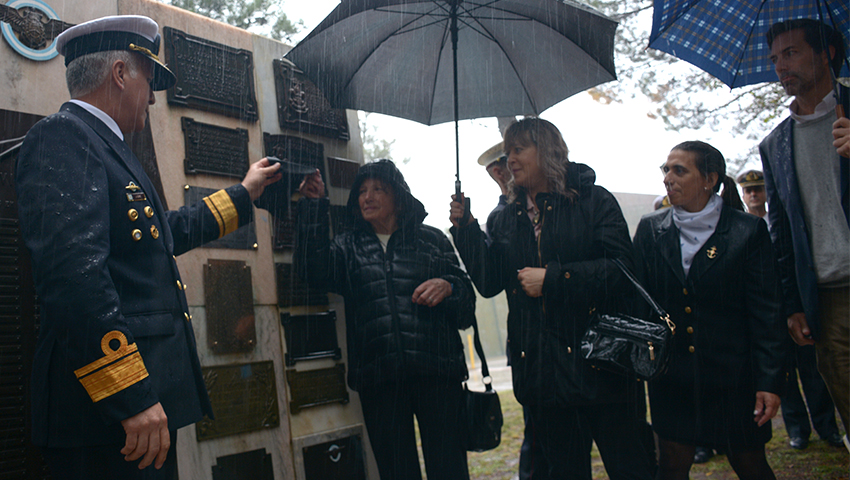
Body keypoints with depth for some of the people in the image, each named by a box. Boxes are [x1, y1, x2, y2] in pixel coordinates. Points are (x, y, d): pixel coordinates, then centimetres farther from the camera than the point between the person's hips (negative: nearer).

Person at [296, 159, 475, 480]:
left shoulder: (431, 240, 14)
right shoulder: (349, 246, 17)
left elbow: (466, 295, 12)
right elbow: (315, 269, -4)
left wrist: (447, 287, -11)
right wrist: (314, 204, -6)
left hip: (436, 371, -1)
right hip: (378, 378, 1)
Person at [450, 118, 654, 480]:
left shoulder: (593, 200, -1)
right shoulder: (509, 218, 14)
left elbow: (621, 268, -12)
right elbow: (489, 281, 9)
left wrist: (552, 278, -15)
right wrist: (465, 229, 1)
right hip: (541, 367, 4)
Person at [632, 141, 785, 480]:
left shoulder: (748, 231, -5)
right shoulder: (650, 230, 2)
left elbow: (766, 313, -5)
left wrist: (769, 381, -9)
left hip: (732, 375, -1)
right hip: (671, 374, 2)